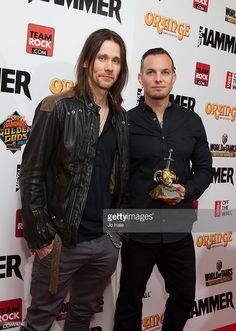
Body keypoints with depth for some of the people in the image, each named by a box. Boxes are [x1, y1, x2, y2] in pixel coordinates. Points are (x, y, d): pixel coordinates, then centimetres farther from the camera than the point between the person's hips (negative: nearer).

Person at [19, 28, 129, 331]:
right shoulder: (58, 108, -9)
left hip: (107, 242, 5)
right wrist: (39, 237, -12)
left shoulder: (120, 118, 7)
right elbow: (32, 175, -10)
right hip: (63, 241, -5)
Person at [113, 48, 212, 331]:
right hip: (137, 230, -3)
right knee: (130, 301, 15)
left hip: (179, 229, 3)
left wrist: (187, 191, -11)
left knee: (185, 298, 21)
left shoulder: (192, 121, 3)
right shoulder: (125, 122, -6)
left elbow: (203, 169, 7)